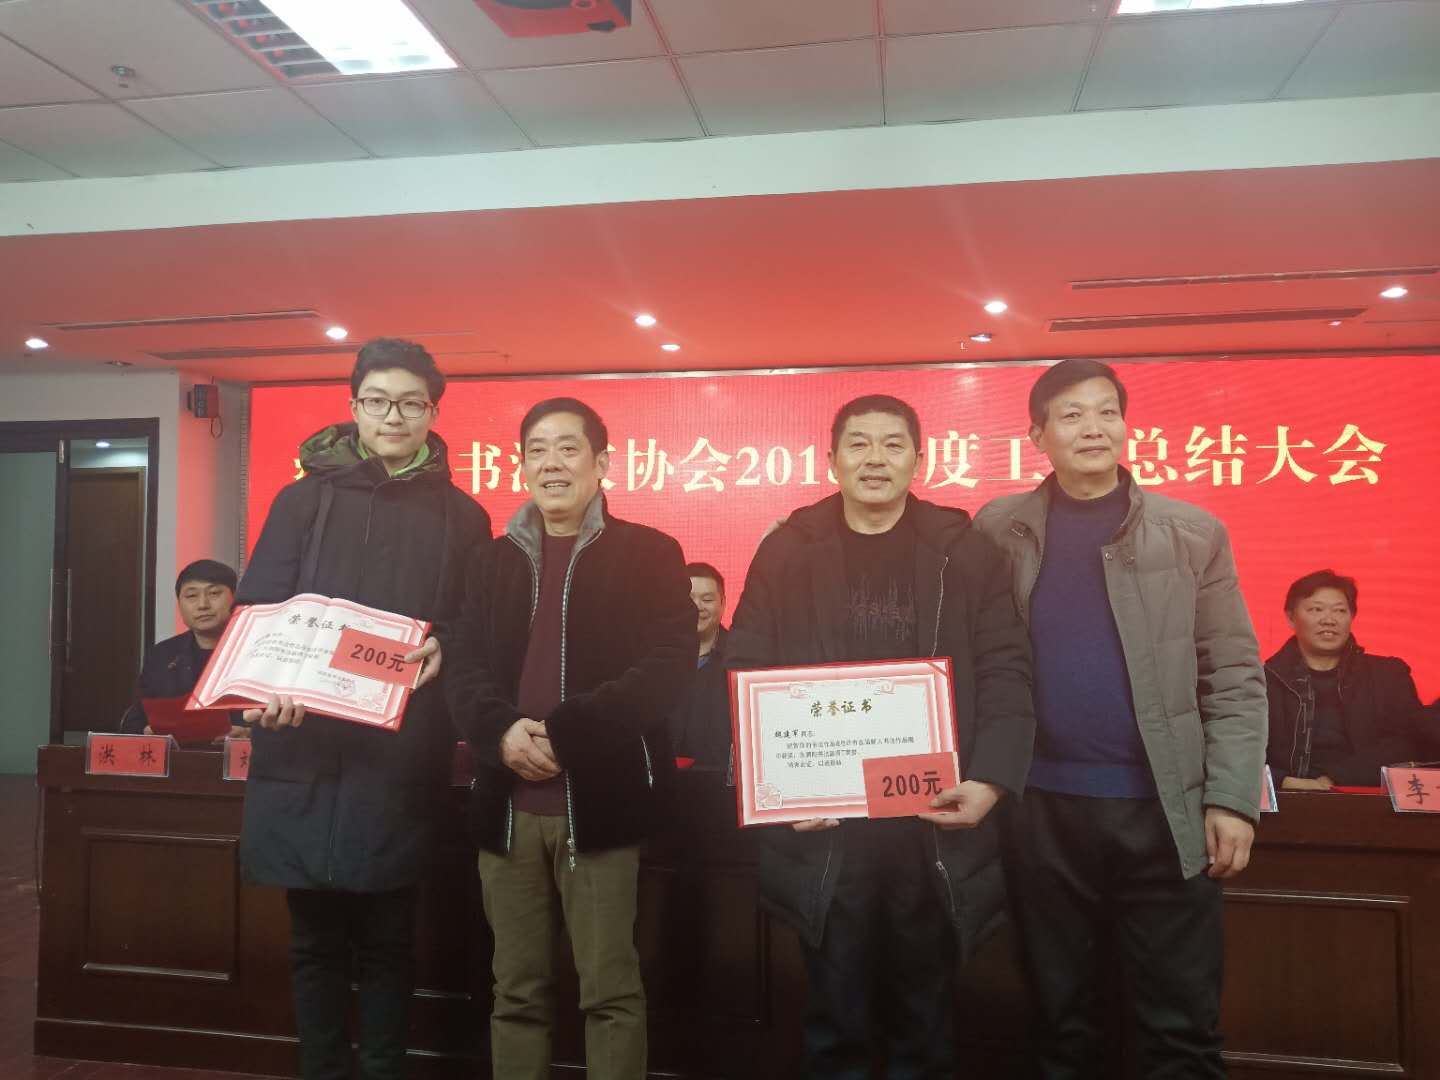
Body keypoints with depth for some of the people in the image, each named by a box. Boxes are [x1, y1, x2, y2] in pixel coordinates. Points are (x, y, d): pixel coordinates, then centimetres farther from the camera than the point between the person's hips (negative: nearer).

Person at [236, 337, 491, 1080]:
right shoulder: (304, 501, 7)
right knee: (317, 936, 9)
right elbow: (257, 614, 2)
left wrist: (443, 648, -13)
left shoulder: (461, 517, 8)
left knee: (388, 937, 7)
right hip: (306, 753, 1)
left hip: (402, 761, 0)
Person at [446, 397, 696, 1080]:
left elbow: (667, 669, -9)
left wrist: (563, 732, -18)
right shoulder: (493, 561, 14)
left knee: (610, 991, 4)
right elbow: (462, 670, 7)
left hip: (600, 800, -4)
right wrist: (503, 732, -14)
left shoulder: (648, 554, 1)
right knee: (517, 992, 13)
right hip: (508, 803, 4)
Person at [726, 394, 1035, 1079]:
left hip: (935, 828, 1)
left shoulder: (964, 551, 2)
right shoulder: (787, 553, 2)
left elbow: (1005, 674, 0)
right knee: (837, 1020, 13)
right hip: (823, 828, 0)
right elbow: (748, 679, 1)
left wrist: (992, 779, -12)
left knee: (925, 1016, 16)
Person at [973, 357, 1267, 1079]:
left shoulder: (1193, 533, 2)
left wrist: (1232, 798, -5)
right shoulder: (997, 531, 2)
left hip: (1164, 808, 0)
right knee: (1061, 1017, 14)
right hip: (1040, 809, 1)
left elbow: (1234, 677, 1)